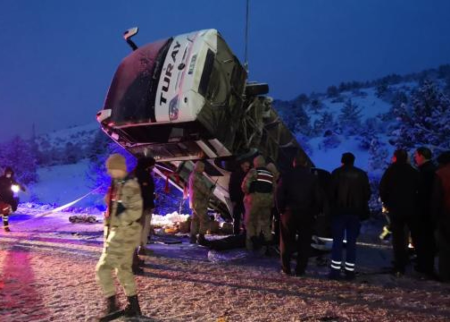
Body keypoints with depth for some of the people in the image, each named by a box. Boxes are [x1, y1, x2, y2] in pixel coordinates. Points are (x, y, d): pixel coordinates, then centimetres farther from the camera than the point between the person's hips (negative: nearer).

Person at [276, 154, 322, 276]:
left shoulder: (286, 177, -1)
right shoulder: (313, 178, 2)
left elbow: (279, 195, -5)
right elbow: (318, 198, 0)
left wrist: (281, 210, 3)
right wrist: (315, 212, 7)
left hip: (289, 212, 0)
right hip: (307, 214, 1)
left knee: (287, 242, 9)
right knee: (304, 243, 7)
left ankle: (286, 268, 11)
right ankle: (300, 270, 7)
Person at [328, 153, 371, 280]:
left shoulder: (336, 173, -3)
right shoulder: (362, 174, 4)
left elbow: (331, 192, -7)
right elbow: (367, 193, 5)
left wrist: (332, 207, 5)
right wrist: (362, 209, 15)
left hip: (339, 211, -2)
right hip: (356, 212, 2)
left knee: (337, 241, 2)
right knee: (352, 242, 7)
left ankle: (335, 270, -1)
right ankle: (350, 271, 8)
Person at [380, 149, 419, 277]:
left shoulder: (390, 171, -4)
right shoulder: (413, 171, 1)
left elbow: (382, 189, -7)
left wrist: (386, 203, 6)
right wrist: (416, 204, 13)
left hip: (396, 209, -2)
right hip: (412, 209, 2)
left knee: (398, 239, 2)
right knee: (416, 237, 14)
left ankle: (399, 268, 0)